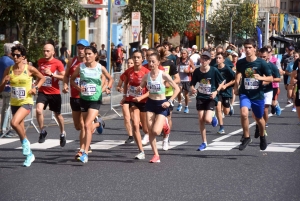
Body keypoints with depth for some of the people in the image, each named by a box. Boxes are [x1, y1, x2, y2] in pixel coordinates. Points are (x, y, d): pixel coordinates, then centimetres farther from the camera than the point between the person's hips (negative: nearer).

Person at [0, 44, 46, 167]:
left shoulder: (29, 69, -9)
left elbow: (42, 78, 9)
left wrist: (36, 88, -7)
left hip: (26, 103, -5)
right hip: (14, 103, 5)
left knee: (14, 123, -28)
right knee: (21, 130, 12)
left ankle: (25, 142, -3)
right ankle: (29, 154, 29)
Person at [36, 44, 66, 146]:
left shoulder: (58, 63, -10)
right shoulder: (40, 61, 4)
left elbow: (64, 77, -14)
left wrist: (52, 74, -23)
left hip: (54, 93, -3)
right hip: (42, 92, 3)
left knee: (57, 114, 11)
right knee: (38, 110, -21)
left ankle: (62, 133, 34)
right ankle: (42, 131, -3)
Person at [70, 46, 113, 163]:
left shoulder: (100, 68, -4)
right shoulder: (81, 67, -1)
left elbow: (110, 79, 12)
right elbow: (72, 79, 10)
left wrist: (107, 88, -6)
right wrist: (78, 87, -8)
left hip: (95, 99, -4)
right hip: (83, 99, 4)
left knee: (87, 125, -16)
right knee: (86, 126, 11)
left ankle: (85, 153, -17)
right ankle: (98, 124, 46)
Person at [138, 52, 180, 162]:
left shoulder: (163, 75, -13)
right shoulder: (146, 76, -2)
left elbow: (177, 88, -9)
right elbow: (140, 88, 13)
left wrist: (170, 101, -16)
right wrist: (139, 89, -12)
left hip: (161, 104, -4)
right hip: (150, 103, 4)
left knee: (156, 131, -16)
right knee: (150, 131, -3)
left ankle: (165, 128, 20)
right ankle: (156, 155, 8)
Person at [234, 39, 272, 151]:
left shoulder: (261, 63, -12)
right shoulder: (240, 63, -5)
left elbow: (271, 78, -7)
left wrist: (261, 78, -25)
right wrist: (236, 86, 11)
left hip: (258, 95, -1)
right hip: (245, 94, 1)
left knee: (259, 118, 14)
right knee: (244, 113, -25)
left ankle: (262, 137, 44)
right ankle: (246, 137, -6)